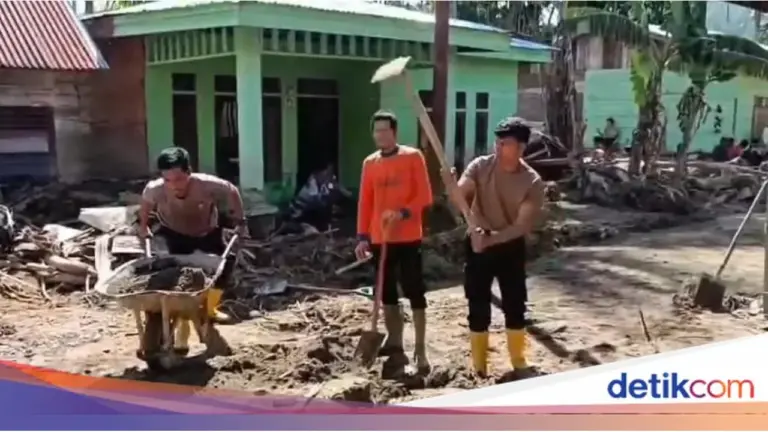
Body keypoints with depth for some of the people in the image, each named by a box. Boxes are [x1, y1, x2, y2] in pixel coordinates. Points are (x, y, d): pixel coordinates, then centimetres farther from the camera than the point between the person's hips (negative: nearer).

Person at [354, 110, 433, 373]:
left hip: (408, 238, -4)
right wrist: (363, 236, 4)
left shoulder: (413, 157, -3)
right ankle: (396, 348, 20)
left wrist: (403, 213, -22)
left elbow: (424, 196, -6)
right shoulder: (370, 163, 9)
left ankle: (420, 351, 6)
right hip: (380, 240, 5)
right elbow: (365, 202, 10)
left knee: (415, 293, -1)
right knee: (388, 295, 10)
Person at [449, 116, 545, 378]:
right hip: (477, 244, 0)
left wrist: (492, 238, -28)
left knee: (515, 307, 8)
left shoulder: (532, 182, -11)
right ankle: (479, 369, 15)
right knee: (478, 308, 3)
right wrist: (475, 227, -36)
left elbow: (523, 226, -16)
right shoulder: (480, 166, -8)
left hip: (511, 247, 0)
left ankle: (519, 364, 27)